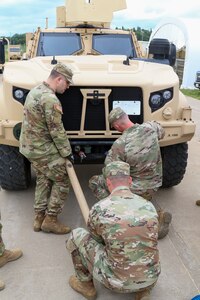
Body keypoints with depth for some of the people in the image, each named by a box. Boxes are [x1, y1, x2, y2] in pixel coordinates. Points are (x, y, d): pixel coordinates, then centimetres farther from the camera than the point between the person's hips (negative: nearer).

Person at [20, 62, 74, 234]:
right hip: (43, 150, -9)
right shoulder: (50, 99, -24)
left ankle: (39, 219, 25)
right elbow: (57, 131, -21)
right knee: (62, 181, 4)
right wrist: (67, 152, -10)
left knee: (43, 181, 19)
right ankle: (50, 220, 10)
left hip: (30, 146, 9)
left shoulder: (35, 91, 8)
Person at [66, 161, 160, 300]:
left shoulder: (99, 209, -15)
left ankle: (86, 284, 26)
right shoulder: (149, 206, -2)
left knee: (77, 235, 9)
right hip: (150, 278, 4)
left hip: (118, 281, -4)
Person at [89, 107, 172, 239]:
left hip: (135, 189, -6)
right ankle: (158, 214, 11)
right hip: (154, 186, 6)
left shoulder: (119, 144, -25)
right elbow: (162, 132, 15)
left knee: (95, 181, 7)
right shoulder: (151, 127, -11)